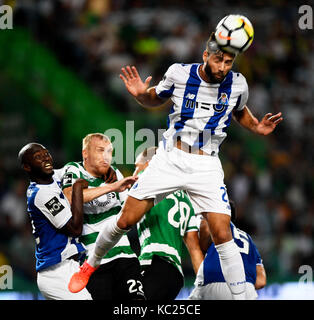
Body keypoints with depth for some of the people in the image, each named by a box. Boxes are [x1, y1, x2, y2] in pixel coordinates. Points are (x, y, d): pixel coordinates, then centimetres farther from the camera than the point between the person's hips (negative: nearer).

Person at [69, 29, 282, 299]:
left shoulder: (237, 84, -4)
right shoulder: (179, 73, -7)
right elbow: (155, 100, 11)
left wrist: (256, 127, -1)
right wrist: (141, 94, -11)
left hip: (206, 167, 0)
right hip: (170, 159, 0)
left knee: (223, 235, -12)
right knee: (126, 220, 1)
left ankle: (241, 298, -4)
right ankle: (92, 263, 28)